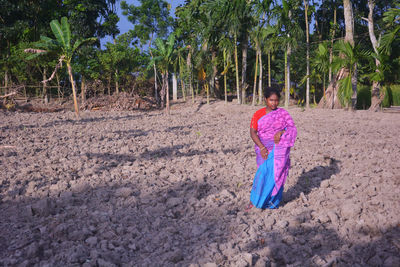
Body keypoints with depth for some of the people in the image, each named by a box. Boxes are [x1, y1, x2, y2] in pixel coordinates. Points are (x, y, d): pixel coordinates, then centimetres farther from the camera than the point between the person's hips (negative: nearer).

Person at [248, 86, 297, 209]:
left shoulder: (283, 113, 7)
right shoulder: (258, 114, 5)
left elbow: (292, 128, 2)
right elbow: (252, 132, -2)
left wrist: (281, 132, -18)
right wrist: (261, 147, -15)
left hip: (279, 148, 1)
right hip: (264, 148, 0)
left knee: (276, 173, -6)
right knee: (265, 172, -12)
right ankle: (254, 201, -2)